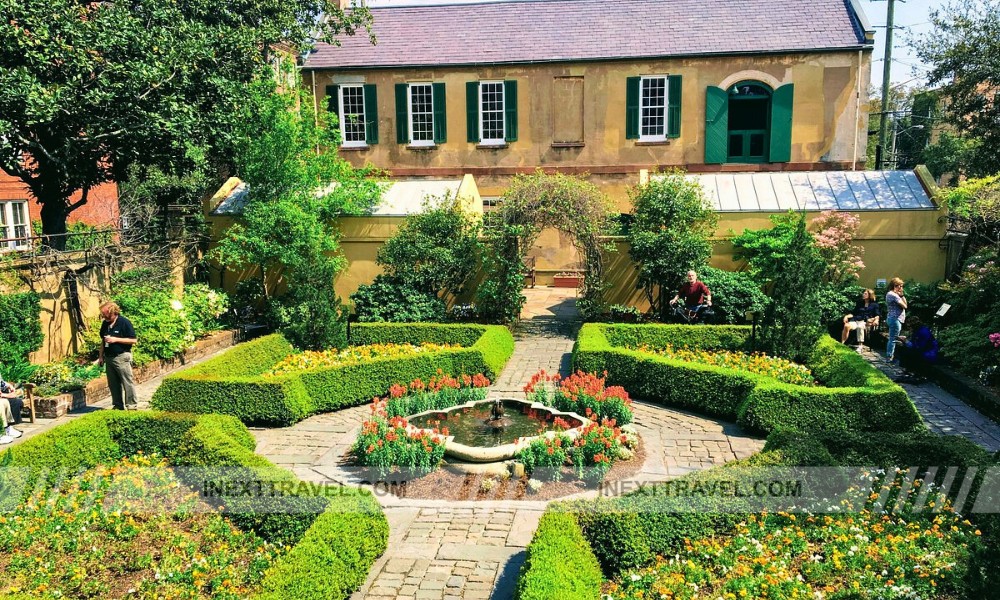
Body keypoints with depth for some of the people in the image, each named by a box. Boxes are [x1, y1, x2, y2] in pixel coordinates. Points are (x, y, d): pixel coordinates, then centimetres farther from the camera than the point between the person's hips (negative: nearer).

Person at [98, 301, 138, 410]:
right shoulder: (105, 324, 10)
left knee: (128, 382, -5)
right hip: (108, 358, 7)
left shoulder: (124, 322, -11)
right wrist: (101, 356, 15)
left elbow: (133, 340, -13)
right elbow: (103, 341, 20)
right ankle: (118, 405, 20)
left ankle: (131, 405, -2)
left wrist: (115, 339, -18)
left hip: (122, 357, -7)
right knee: (113, 384, 11)